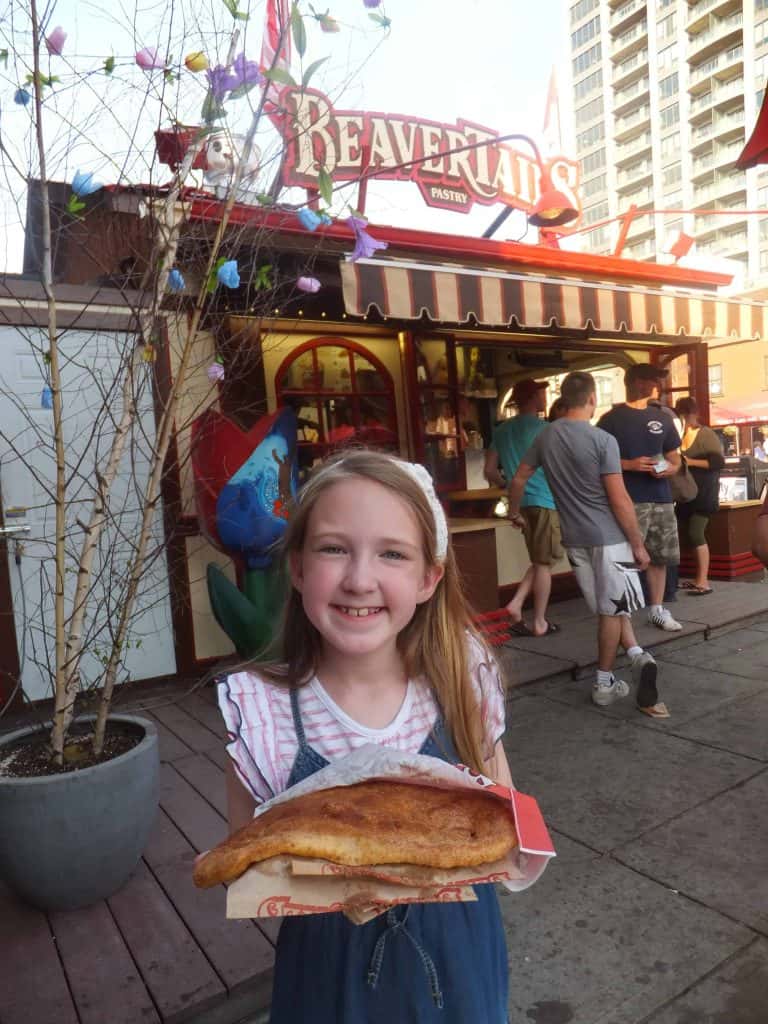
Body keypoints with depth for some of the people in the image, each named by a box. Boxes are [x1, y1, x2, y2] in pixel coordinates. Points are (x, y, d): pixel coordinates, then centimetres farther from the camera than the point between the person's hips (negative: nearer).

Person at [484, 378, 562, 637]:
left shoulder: (502, 430, 10)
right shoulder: (543, 429, -9)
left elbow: (489, 471, 11)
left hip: (520, 503, 7)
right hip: (545, 501, -6)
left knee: (539, 561, 18)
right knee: (544, 563, 2)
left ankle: (516, 604, 6)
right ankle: (539, 623, 8)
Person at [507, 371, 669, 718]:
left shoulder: (545, 436, 3)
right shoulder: (603, 440, -14)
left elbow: (518, 479, 14)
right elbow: (620, 500, -15)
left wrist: (514, 511, 32)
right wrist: (638, 544, -6)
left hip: (575, 538, 5)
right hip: (608, 537, -5)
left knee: (608, 608, 17)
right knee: (611, 610, 6)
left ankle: (637, 655, 7)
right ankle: (604, 683, 12)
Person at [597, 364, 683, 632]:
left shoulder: (662, 419, 16)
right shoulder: (611, 419, -2)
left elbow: (674, 457, 22)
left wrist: (672, 468, -1)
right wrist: (630, 464, -15)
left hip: (661, 498, 6)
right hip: (628, 500, -6)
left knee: (659, 556, 10)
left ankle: (657, 609, 23)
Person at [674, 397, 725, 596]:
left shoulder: (706, 435, -10)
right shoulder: (681, 435, 8)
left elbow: (718, 462, -18)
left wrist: (690, 462, -19)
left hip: (703, 494, -7)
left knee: (696, 534, -11)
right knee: (693, 534, 8)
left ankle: (704, 582, -6)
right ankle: (698, 578, 15)